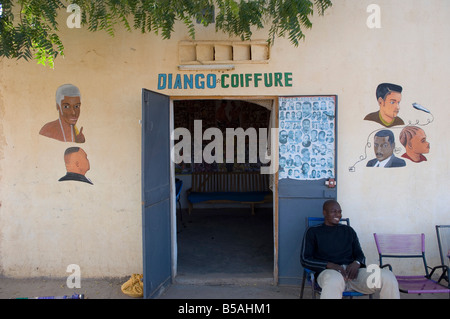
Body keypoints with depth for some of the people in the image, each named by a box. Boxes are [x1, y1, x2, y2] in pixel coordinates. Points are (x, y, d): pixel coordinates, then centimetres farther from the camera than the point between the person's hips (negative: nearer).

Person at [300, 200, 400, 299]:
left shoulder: (349, 230, 24)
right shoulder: (313, 232, 11)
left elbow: (360, 254, 21)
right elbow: (304, 259, 3)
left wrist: (356, 263, -6)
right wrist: (330, 265, -14)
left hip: (352, 271, 4)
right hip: (328, 271, -4)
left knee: (388, 276, -25)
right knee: (334, 281, -44)